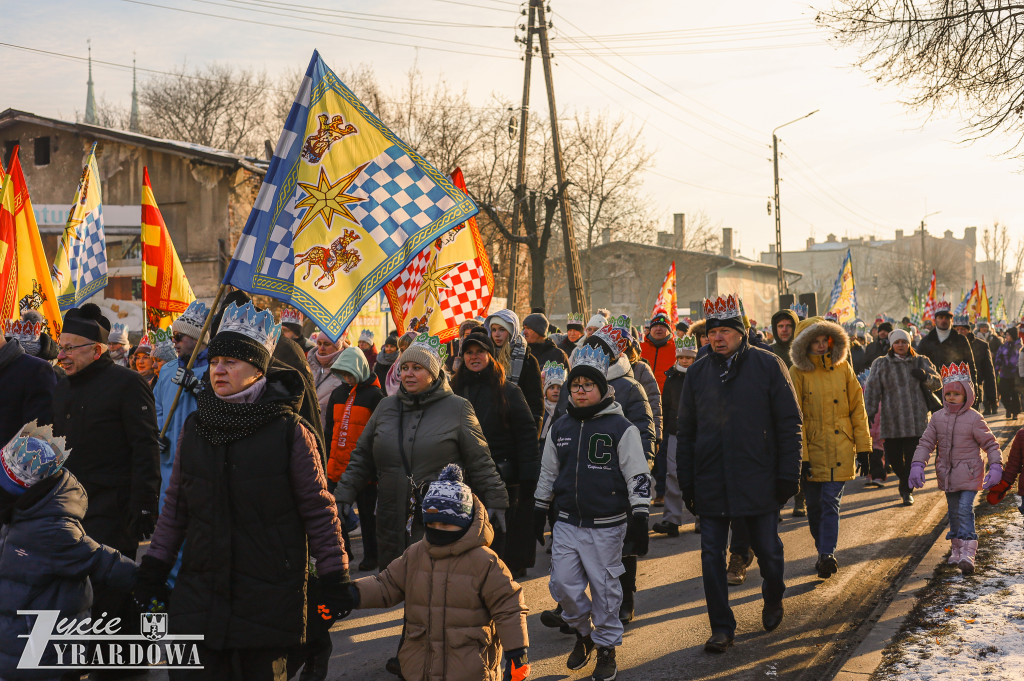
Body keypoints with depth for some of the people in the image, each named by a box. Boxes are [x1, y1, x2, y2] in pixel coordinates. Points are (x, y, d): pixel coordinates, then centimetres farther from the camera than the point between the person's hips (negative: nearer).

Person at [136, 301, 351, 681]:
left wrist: (334, 576, -6)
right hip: (200, 589, 3)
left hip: (268, 595, -3)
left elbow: (318, 510, -4)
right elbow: (175, 506, 14)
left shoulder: (289, 431, -7)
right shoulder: (195, 428, 5)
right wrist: (155, 565, 12)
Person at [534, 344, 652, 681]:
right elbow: (547, 474, 18)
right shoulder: (560, 428, 8)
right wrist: (539, 513, 18)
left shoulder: (620, 428, -6)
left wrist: (639, 520, -11)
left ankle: (606, 646, 21)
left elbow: (638, 477, -6)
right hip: (567, 523, 4)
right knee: (563, 585, 4)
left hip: (606, 525, -4)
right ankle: (583, 632, 29)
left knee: (605, 588, 3)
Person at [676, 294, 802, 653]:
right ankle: (721, 628, 13)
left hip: (758, 481, -2)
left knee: (768, 550, 9)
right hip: (710, 483, 2)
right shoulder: (698, 372, 6)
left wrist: (788, 475, -7)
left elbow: (789, 423, -2)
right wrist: (687, 483, 6)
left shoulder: (768, 366, -2)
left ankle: (773, 600, 38)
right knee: (711, 556, 2)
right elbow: (685, 431, 10)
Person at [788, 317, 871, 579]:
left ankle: (827, 554, -12)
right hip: (812, 449, 0)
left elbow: (857, 408, 9)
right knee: (814, 505, 9)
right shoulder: (798, 373, -3)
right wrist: (800, 456, -9)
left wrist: (863, 445, 5)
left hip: (840, 449, 0)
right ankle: (824, 553, 25)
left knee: (831, 502, -9)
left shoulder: (843, 368, 4)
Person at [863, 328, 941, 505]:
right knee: (892, 457, 3)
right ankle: (904, 479, 33)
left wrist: (925, 376, -12)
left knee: (912, 456, -4)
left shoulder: (921, 362, 10)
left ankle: (907, 490, 13)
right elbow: (872, 391, 2)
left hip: (916, 420, 0)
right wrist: (869, 414, -6)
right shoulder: (881, 364, 6)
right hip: (891, 421, 0)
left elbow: (937, 383, 9)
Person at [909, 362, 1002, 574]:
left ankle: (968, 553, -20)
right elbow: (926, 443, 4)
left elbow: (991, 444, -4)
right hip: (947, 473, 5)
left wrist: (996, 467, -16)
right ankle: (957, 548, 28)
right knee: (953, 511, 14)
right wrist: (917, 465, -8)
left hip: (969, 473, -5)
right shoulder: (938, 417, 2)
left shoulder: (974, 419, -9)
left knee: (965, 509, -16)